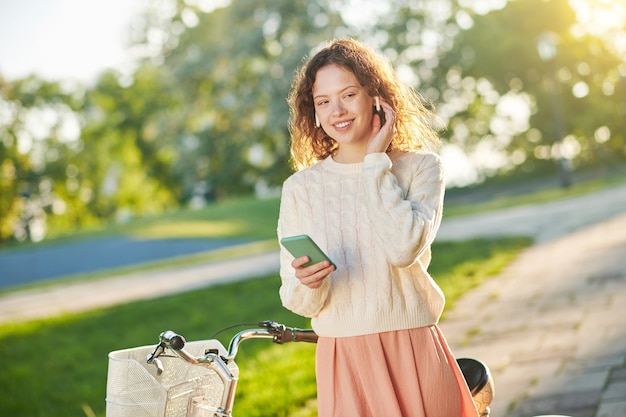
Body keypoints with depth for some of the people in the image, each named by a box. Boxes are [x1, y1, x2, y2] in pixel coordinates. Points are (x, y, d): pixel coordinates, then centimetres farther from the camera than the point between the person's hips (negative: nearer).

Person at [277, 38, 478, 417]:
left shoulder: (420, 167, 0)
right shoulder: (301, 188, 3)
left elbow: (405, 248, -19)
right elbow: (299, 302, 2)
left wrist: (376, 161, -11)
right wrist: (307, 284, -21)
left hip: (414, 355, -1)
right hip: (342, 361, 1)